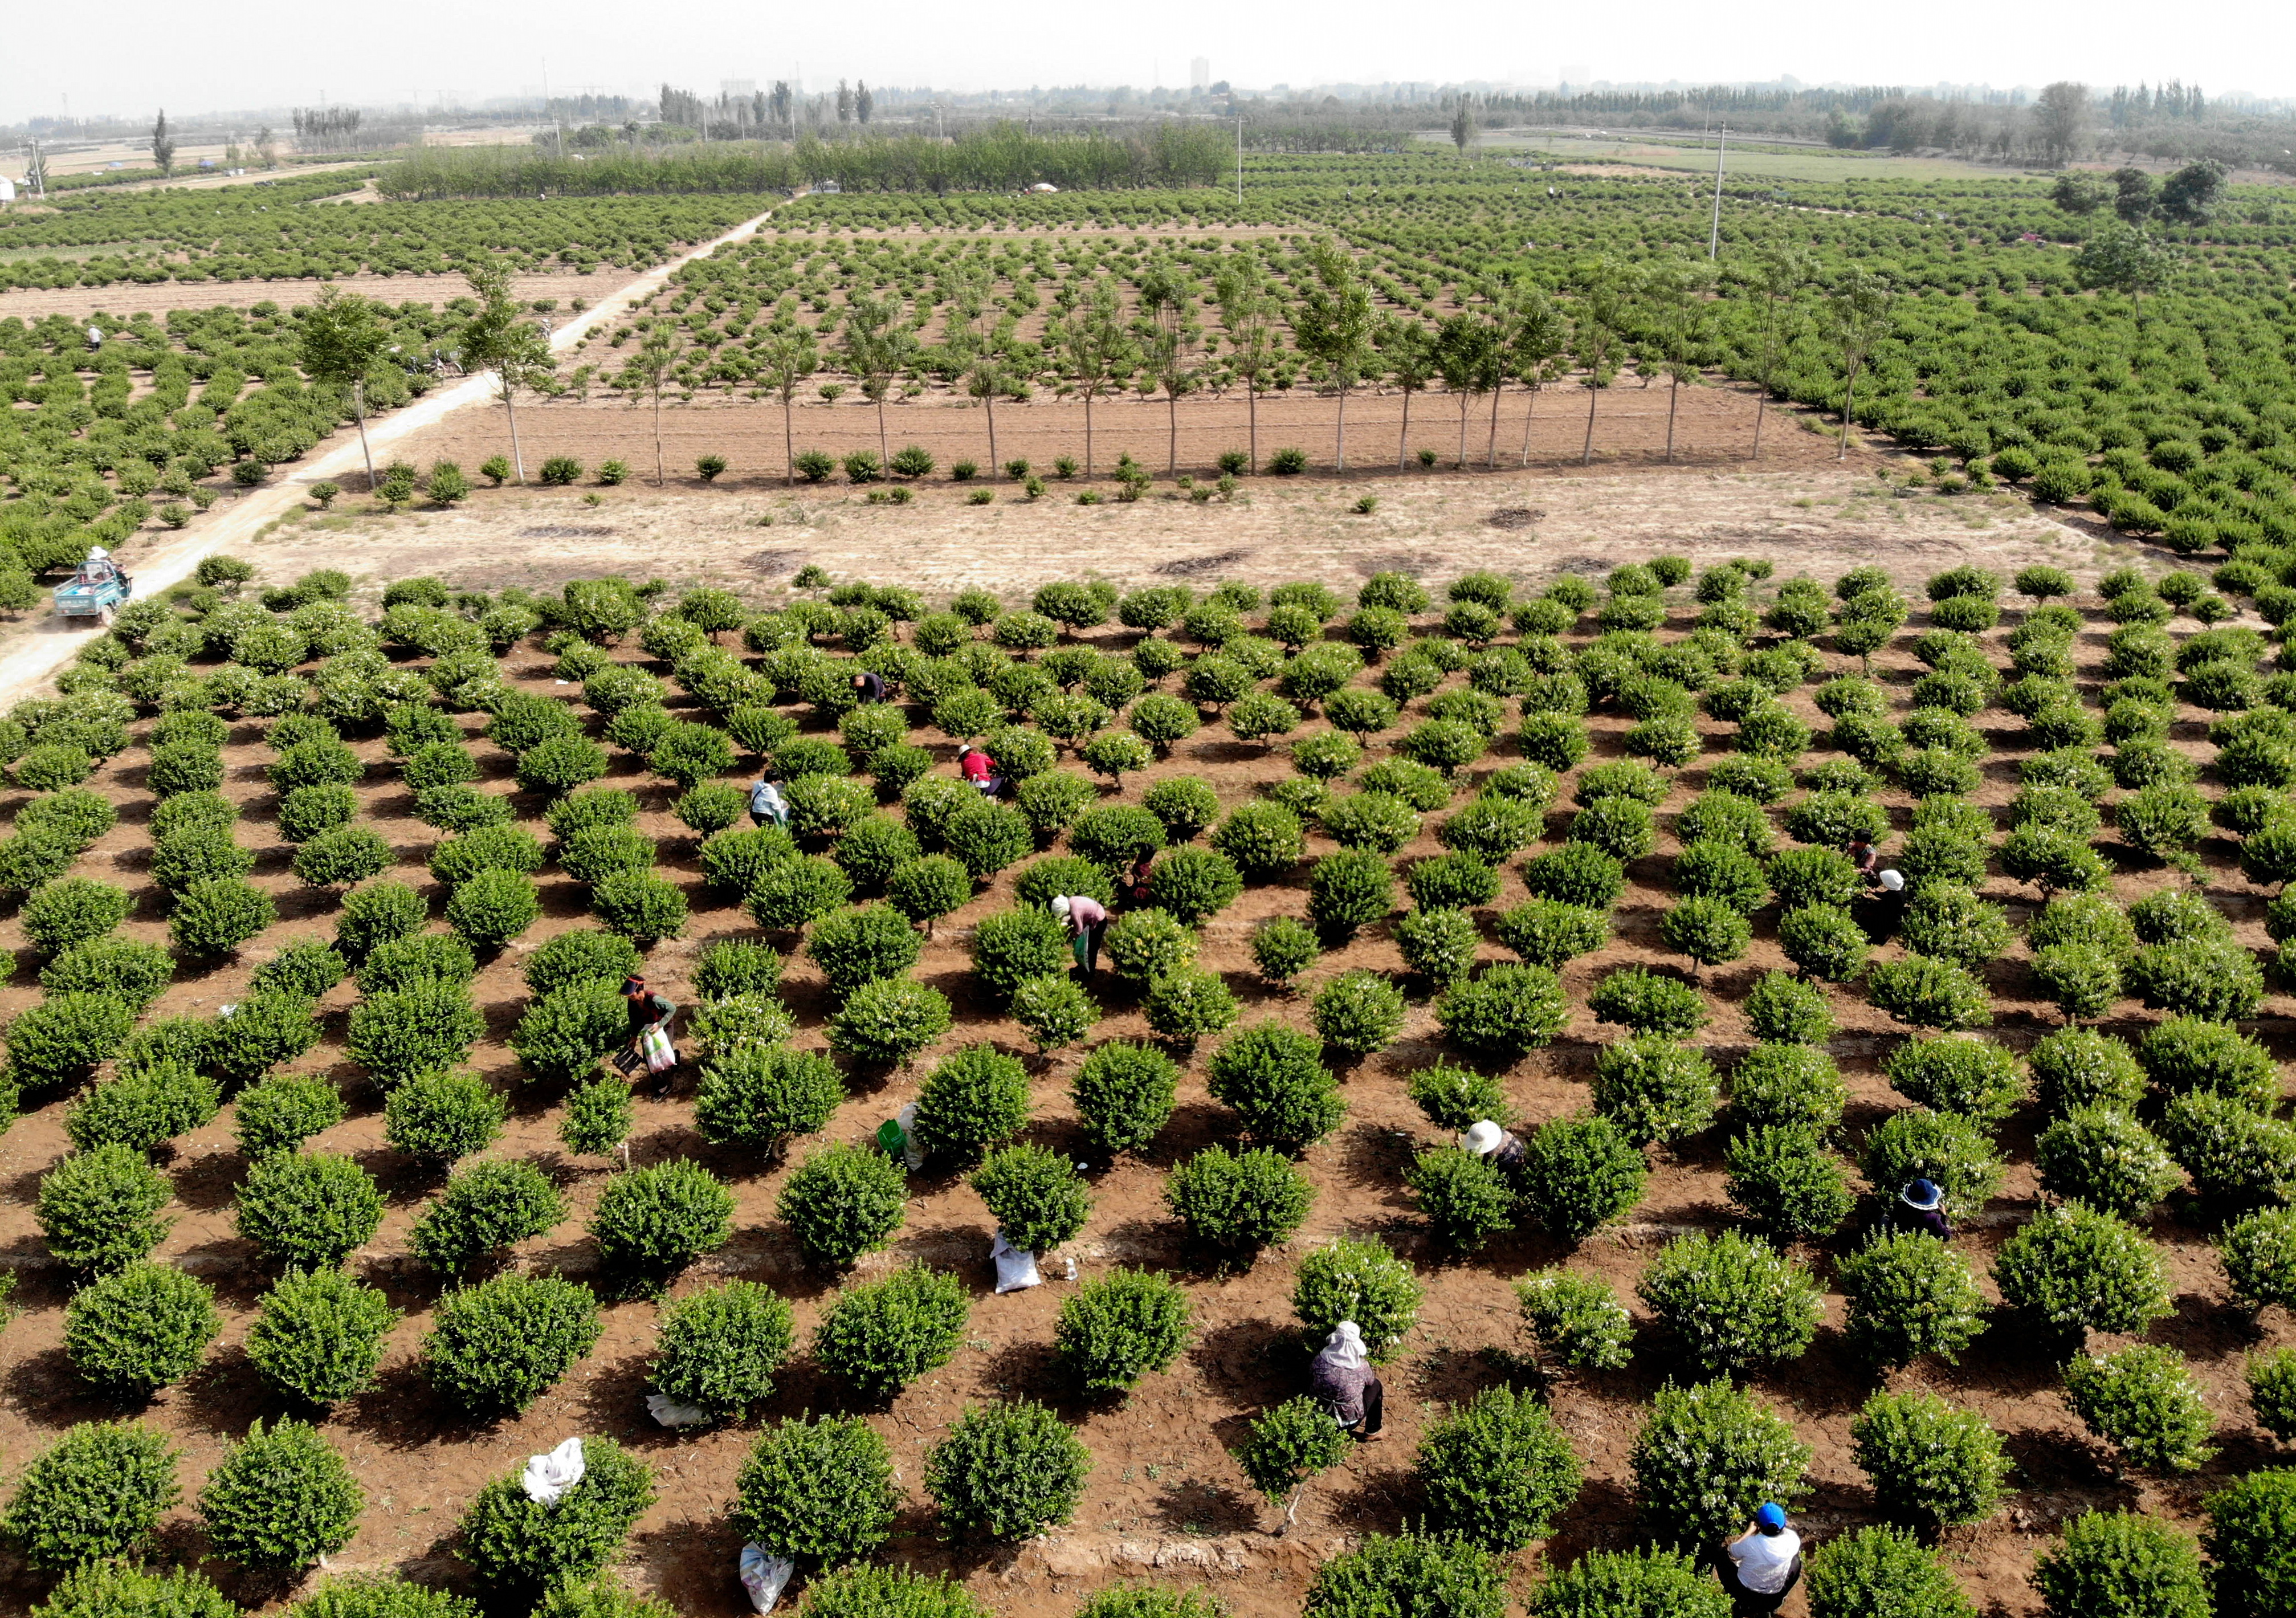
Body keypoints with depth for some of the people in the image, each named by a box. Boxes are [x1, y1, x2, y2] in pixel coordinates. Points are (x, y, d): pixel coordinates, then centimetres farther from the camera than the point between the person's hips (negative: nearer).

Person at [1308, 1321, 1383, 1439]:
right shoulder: (1361, 1366, -23)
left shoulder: (1321, 1359, -19)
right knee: (1376, 1385, 20)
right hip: (1349, 1418, -3)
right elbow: (1370, 1381, -1)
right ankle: (1372, 1431, 32)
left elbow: (1310, 1377, 0)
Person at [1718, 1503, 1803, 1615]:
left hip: (1746, 1594, -2)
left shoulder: (1750, 1543, -29)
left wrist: (1750, 1530, 1)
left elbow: (1732, 1550, -5)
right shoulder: (1791, 1541, -23)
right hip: (1775, 1599, 2)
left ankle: (1737, 1602, 24)